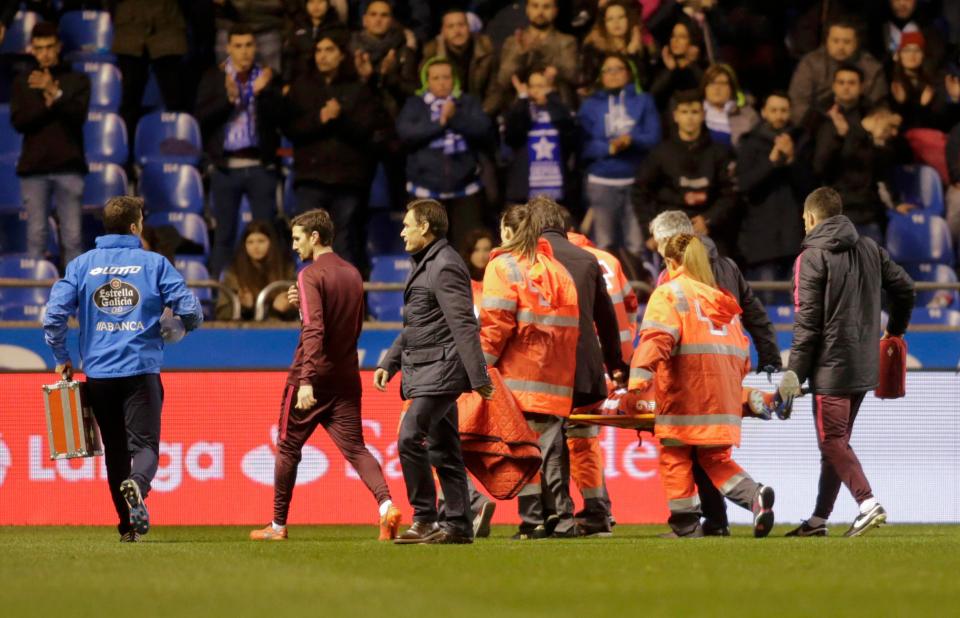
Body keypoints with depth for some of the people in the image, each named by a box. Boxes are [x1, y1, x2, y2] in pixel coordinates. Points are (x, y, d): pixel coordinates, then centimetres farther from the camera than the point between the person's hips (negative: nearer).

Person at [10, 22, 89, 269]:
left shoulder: (77, 80, 8)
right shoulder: (23, 82, 11)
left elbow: (79, 115, -6)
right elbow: (18, 121, 1)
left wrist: (55, 93, -19)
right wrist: (47, 104, -12)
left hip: (68, 166, -1)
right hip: (33, 166, 1)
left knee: (73, 236, -4)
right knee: (36, 234, -1)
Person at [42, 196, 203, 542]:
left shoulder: (82, 264, 5)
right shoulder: (154, 263, 1)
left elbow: (54, 315, -3)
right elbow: (191, 311, -4)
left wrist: (62, 358, 10)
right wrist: (173, 329, 18)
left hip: (99, 372, 3)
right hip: (142, 370, -3)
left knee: (114, 449, 14)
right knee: (145, 444, -4)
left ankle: (128, 526, 16)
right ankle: (137, 485, -37)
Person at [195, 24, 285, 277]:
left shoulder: (268, 78, 5)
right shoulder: (214, 78, 4)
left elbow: (280, 117, -4)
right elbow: (202, 117, -5)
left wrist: (262, 92, -18)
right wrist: (228, 99, -18)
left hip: (261, 166, 0)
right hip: (226, 167, 0)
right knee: (224, 234, 4)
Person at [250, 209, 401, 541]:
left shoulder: (311, 275, -12)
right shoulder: (353, 274, 12)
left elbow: (313, 330, -22)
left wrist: (306, 381, -28)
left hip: (312, 376, -6)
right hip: (346, 377, 6)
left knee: (288, 448, 9)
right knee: (355, 447, 0)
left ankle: (278, 525, 17)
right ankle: (386, 504, -24)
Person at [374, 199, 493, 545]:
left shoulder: (445, 267, -14)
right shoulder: (426, 265, 19)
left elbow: (464, 325, -19)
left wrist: (478, 377, -23)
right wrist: (389, 363, 21)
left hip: (440, 370, -11)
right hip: (426, 372, 11)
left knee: (409, 440, -17)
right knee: (443, 450, 10)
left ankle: (424, 519, -13)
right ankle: (457, 526, 12)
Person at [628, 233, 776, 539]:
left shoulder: (669, 293, 1)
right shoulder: (721, 298, 21)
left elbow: (655, 340, -15)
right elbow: (741, 355, 19)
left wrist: (638, 382, -25)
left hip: (683, 396, -6)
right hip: (724, 396, 6)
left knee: (675, 456, 3)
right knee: (715, 459, 11)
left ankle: (686, 525, 0)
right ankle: (755, 496, -13)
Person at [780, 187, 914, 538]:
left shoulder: (812, 257, -9)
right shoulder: (870, 249, 10)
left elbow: (807, 324, -13)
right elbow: (904, 288, 14)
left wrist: (795, 374, -10)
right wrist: (895, 330, 33)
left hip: (831, 367, -7)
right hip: (865, 366, 7)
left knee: (832, 441, -5)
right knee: (837, 441, 14)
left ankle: (868, 504, -21)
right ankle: (819, 520, 18)